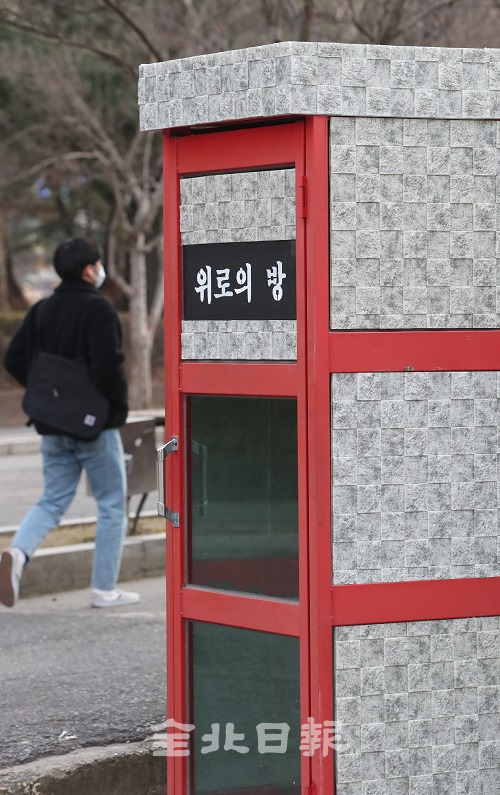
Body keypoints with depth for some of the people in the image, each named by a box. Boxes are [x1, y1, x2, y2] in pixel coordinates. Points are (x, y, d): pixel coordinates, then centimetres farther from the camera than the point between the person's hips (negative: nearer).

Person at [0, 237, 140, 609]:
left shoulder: (41, 310, 8)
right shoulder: (98, 309, -14)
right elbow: (108, 366, -24)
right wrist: (120, 405, -8)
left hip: (53, 426, 6)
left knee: (52, 501, 13)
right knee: (112, 504, 6)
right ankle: (105, 590, 8)